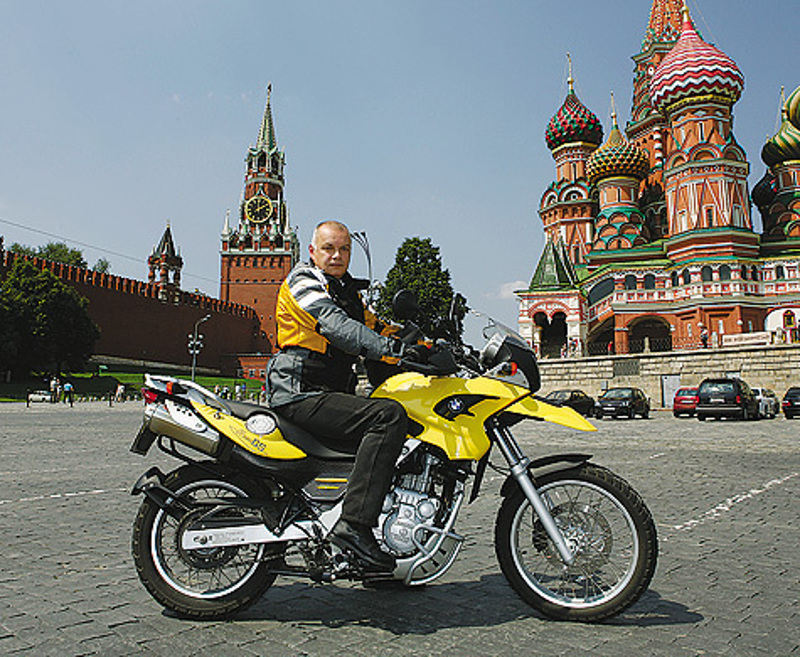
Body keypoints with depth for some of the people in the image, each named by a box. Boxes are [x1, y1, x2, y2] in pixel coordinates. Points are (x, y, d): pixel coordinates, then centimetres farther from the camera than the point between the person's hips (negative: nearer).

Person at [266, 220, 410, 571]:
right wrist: (395, 349, -34)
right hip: (302, 394, -9)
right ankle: (354, 524, -28)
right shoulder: (304, 282, -6)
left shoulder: (346, 289, 23)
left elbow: (374, 326, 20)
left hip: (332, 393, 9)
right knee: (389, 416, -27)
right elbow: (338, 327, -23)